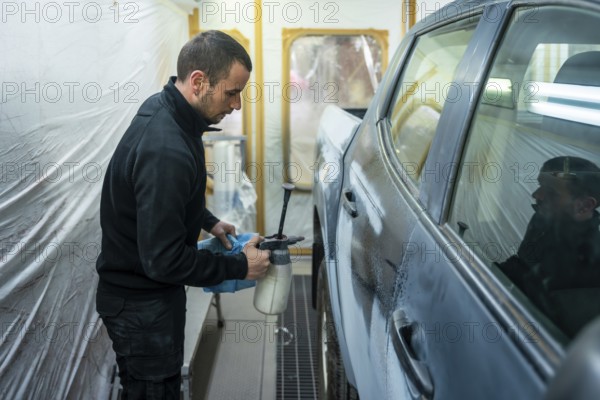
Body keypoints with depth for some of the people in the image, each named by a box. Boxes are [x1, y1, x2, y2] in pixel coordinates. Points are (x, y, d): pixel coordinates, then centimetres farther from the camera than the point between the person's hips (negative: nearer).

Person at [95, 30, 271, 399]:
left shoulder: (164, 109, -3)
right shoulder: (166, 151, -34)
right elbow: (163, 259, -30)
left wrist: (208, 222, 8)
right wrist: (240, 267, -19)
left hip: (151, 291, 9)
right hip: (140, 305, -9)